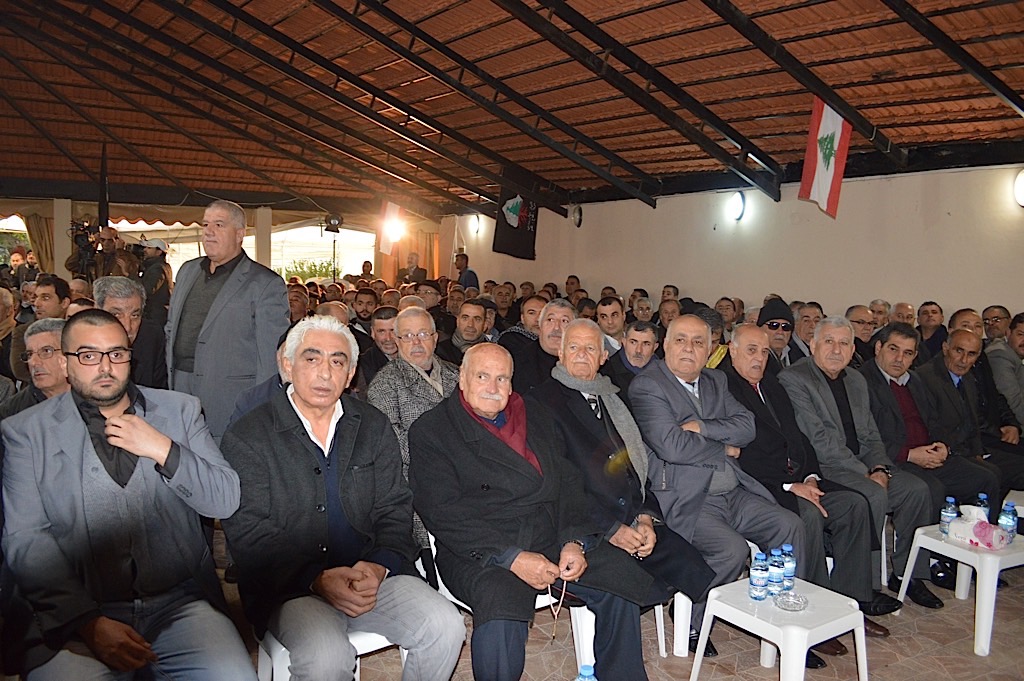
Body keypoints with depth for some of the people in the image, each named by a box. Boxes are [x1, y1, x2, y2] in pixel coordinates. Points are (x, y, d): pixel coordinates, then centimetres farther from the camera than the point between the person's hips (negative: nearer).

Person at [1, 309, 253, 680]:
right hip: (77, 614, -1)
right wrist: (89, 622, -15)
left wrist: (163, 451, -10)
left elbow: (226, 501, 5)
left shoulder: (180, 410, 11)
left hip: (181, 602, 1)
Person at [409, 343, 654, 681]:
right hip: (481, 553, -5)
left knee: (623, 581, -13)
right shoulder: (430, 431, -1)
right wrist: (511, 558, -19)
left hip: (553, 539, 5)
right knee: (502, 614, -34)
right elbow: (442, 513, -11)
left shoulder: (536, 419, 16)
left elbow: (568, 482, 12)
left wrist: (575, 541, -7)